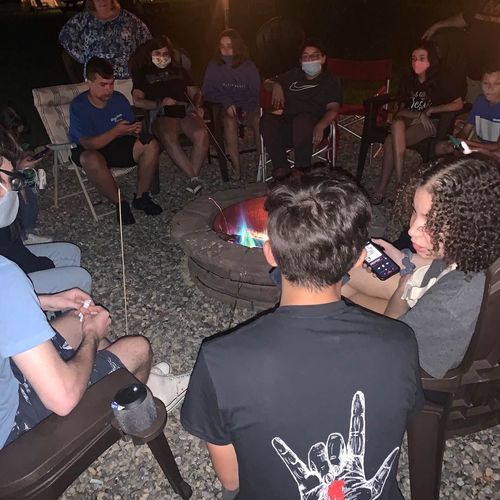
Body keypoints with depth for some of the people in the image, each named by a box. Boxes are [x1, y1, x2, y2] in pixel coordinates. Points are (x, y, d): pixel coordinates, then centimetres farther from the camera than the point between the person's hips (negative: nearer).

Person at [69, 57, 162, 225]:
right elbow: (88, 144, -26)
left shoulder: (119, 98, -5)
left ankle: (141, 197, -9)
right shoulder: (78, 106, -18)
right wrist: (115, 132, -39)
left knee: (151, 145, -19)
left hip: (118, 146, 5)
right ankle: (119, 203, -19)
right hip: (91, 151, -4)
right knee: (92, 160, -41)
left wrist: (135, 130, -21)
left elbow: (129, 127, 5)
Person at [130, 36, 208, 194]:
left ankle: (193, 180, -31)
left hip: (186, 111, 3)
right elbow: (137, 101, 6)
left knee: (201, 134, -33)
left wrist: (198, 106, 5)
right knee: (169, 138, -39)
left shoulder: (179, 71, 31)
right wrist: (159, 103, -8)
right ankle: (194, 178, -37)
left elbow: (195, 92, 26)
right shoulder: (143, 73, 20)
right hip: (162, 115, -2)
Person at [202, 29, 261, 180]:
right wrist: (226, 103, -12)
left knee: (259, 120, -33)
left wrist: (246, 108, -10)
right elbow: (207, 91, 4)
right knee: (230, 121, -37)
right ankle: (236, 167, -35)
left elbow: (255, 92, 9)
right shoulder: (214, 66, 5)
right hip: (225, 107, -1)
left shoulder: (249, 66, 6)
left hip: (247, 107, 1)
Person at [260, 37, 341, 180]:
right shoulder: (294, 75, 26)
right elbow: (267, 83, 35)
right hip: (286, 124, 3)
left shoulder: (329, 81, 13)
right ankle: (281, 167, -27)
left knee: (303, 119, -39)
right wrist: (276, 86, 9)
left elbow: (333, 108, -4)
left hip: (312, 126, -3)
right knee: (267, 119, -29)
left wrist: (320, 126, -26)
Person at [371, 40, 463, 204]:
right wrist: (419, 114, -11)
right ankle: (399, 181, -36)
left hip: (430, 123, -3)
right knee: (397, 124, -35)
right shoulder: (408, 81, 7)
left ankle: (382, 188, -25)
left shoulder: (440, 82, -4)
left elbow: (459, 104, -6)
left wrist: (430, 110, -10)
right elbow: (402, 109, 8)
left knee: (391, 141, -30)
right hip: (409, 119, 4)